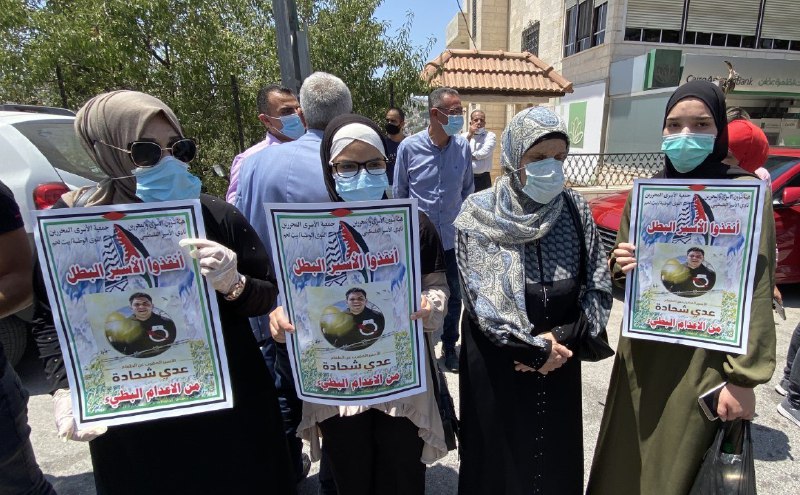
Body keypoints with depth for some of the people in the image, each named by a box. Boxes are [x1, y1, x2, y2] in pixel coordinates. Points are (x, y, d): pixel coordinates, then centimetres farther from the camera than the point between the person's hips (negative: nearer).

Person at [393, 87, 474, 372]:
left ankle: (449, 348, 37)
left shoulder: (463, 147, -4)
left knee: (454, 298, 15)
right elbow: (399, 194, -1)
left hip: (453, 239, 2)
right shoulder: (409, 147, -11)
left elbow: (468, 190, 7)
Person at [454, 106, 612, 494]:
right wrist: (534, 347, -12)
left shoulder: (575, 210, -1)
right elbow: (481, 298, -15)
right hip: (495, 361, -3)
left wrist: (561, 338, -11)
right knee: (499, 456, 15)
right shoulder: (481, 214, -12)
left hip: (560, 359, 3)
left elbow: (598, 288, 0)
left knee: (557, 456, 20)